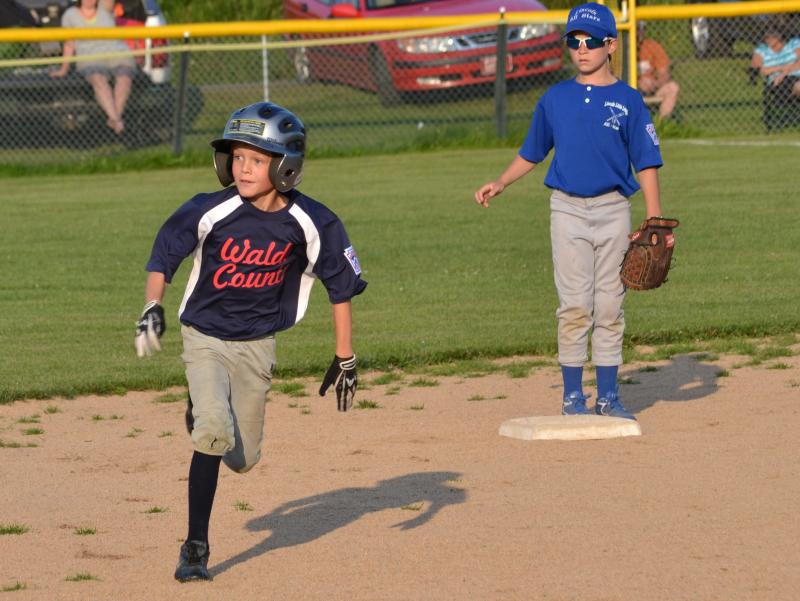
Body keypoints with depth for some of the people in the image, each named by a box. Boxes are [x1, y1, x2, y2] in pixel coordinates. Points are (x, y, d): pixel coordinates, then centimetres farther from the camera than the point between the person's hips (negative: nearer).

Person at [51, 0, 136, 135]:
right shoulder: (71, 15, 14)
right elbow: (69, 44, 17)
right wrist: (64, 70, 13)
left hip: (118, 54, 1)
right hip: (92, 61, -1)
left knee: (124, 78, -33)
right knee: (98, 80, -36)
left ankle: (112, 119, -45)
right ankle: (116, 119, -51)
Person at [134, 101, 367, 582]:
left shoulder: (311, 223, -14)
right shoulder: (211, 212, -18)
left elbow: (341, 288, -3)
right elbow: (164, 256, -8)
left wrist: (346, 359, 0)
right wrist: (153, 308, -26)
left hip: (257, 344, 2)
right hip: (205, 338, -2)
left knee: (243, 458, 5)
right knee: (214, 433, -24)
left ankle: (205, 417, 42)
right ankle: (196, 549, -7)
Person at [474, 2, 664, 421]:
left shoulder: (628, 101, 1)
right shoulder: (555, 99, 7)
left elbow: (646, 163, 1)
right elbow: (531, 153, 17)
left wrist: (654, 221, -6)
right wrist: (500, 184, 5)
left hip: (613, 210, -1)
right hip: (567, 209, 1)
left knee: (609, 307, 3)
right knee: (574, 305, -3)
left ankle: (608, 397, 9)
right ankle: (572, 396, 2)